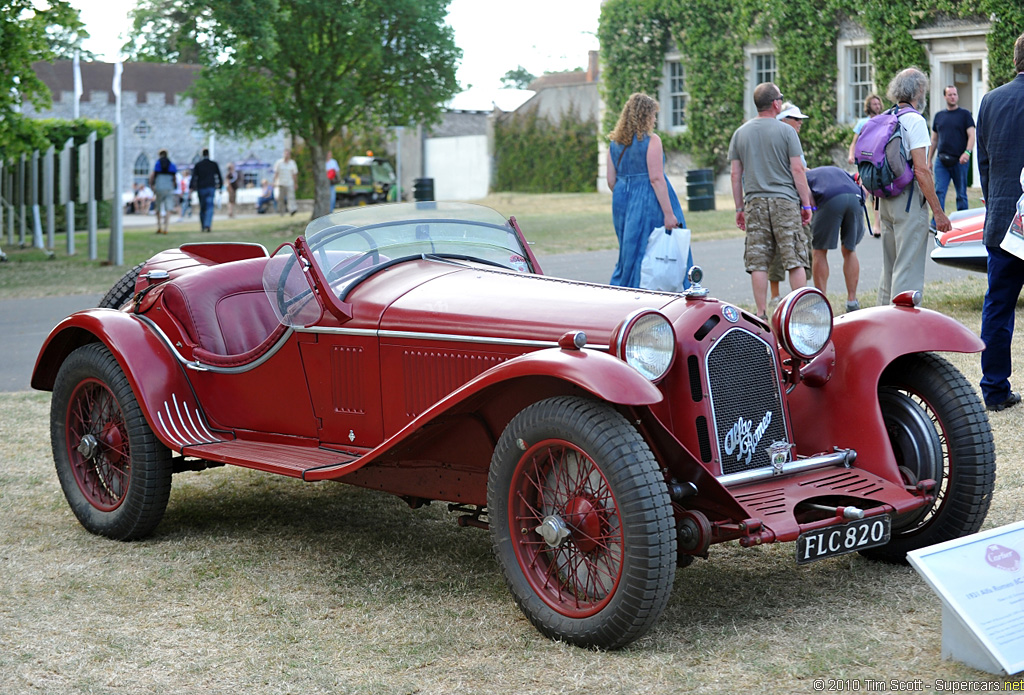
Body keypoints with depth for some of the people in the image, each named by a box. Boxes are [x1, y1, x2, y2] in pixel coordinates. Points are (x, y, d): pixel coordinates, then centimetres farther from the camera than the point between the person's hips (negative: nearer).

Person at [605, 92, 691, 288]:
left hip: (623, 201, 7)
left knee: (630, 255, 14)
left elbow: (611, 179, 9)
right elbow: (656, 178, -17)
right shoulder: (651, 140, -11)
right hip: (648, 200, -7)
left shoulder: (615, 142, 8)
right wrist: (668, 213, -17)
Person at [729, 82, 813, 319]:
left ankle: (761, 315, 1)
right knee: (795, 260, 1)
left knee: (758, 263, 2)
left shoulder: (740, 133, 8)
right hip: (785, 201, -3)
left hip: (754, 203, 3)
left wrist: (739, 208, 14)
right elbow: (797, 170, -5)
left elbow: (735, 175, 8)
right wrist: (806, 203, 1)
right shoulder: (785, 131, -2)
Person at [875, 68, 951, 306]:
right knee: (908, 271, -7)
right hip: (909, 200, -8)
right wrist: (938, 212, -15)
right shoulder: (915, 120, -12)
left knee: (889, 270, 15)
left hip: (885, 201, 8)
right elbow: (921, 171, -18)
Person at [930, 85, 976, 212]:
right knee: (939, 192, -7)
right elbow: (934, 140, 19)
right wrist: (929, 159, 15)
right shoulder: (939, 116, 14)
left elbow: (971, 136, -3)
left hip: (959, 160, -2)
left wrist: (967, 152, -20)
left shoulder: (965, 114, 5)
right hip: (941, 160, 2)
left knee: (961, 194, 4)